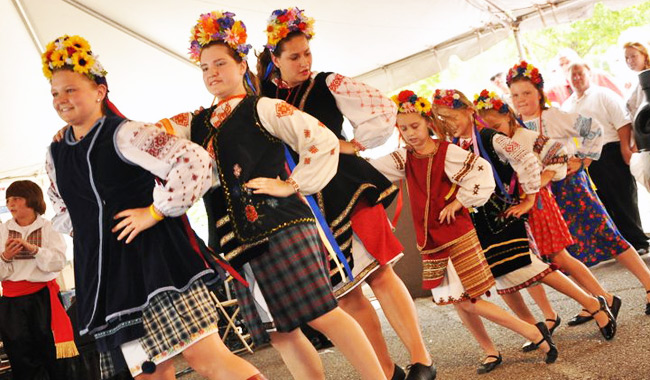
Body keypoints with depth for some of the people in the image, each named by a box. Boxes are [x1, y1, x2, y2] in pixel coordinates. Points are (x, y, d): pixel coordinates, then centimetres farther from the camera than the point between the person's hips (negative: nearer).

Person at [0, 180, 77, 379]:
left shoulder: (48, 228, 3)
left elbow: (59, 262, -9)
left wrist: (34, 249, -20)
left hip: (44, 297, -2)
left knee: (53, 354, 1)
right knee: (22, 360, 6)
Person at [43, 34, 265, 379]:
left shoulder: (126, 135, -9)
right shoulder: (55, 156, 11)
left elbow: (196, 163, -20)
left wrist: (155, 212, -16)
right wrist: (89, 232, 12)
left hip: (157, 261, -6)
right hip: (106, 277, 7)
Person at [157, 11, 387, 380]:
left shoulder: (263, 109, 0)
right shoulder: (196, 124, 18)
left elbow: (324, 142, -5)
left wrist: (291, 184, -9)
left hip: (281, 226, -6)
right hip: (239, 242, 6)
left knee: (321, 313, -9)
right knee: (279, 332, 6)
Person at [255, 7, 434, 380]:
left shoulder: (327, 85, 1)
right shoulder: (264, 98, 7)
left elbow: (384, 111, -6)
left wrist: (354, 145, -3)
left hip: (345, 190, -3)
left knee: (378, 273, -10)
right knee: (344, 292, 5)